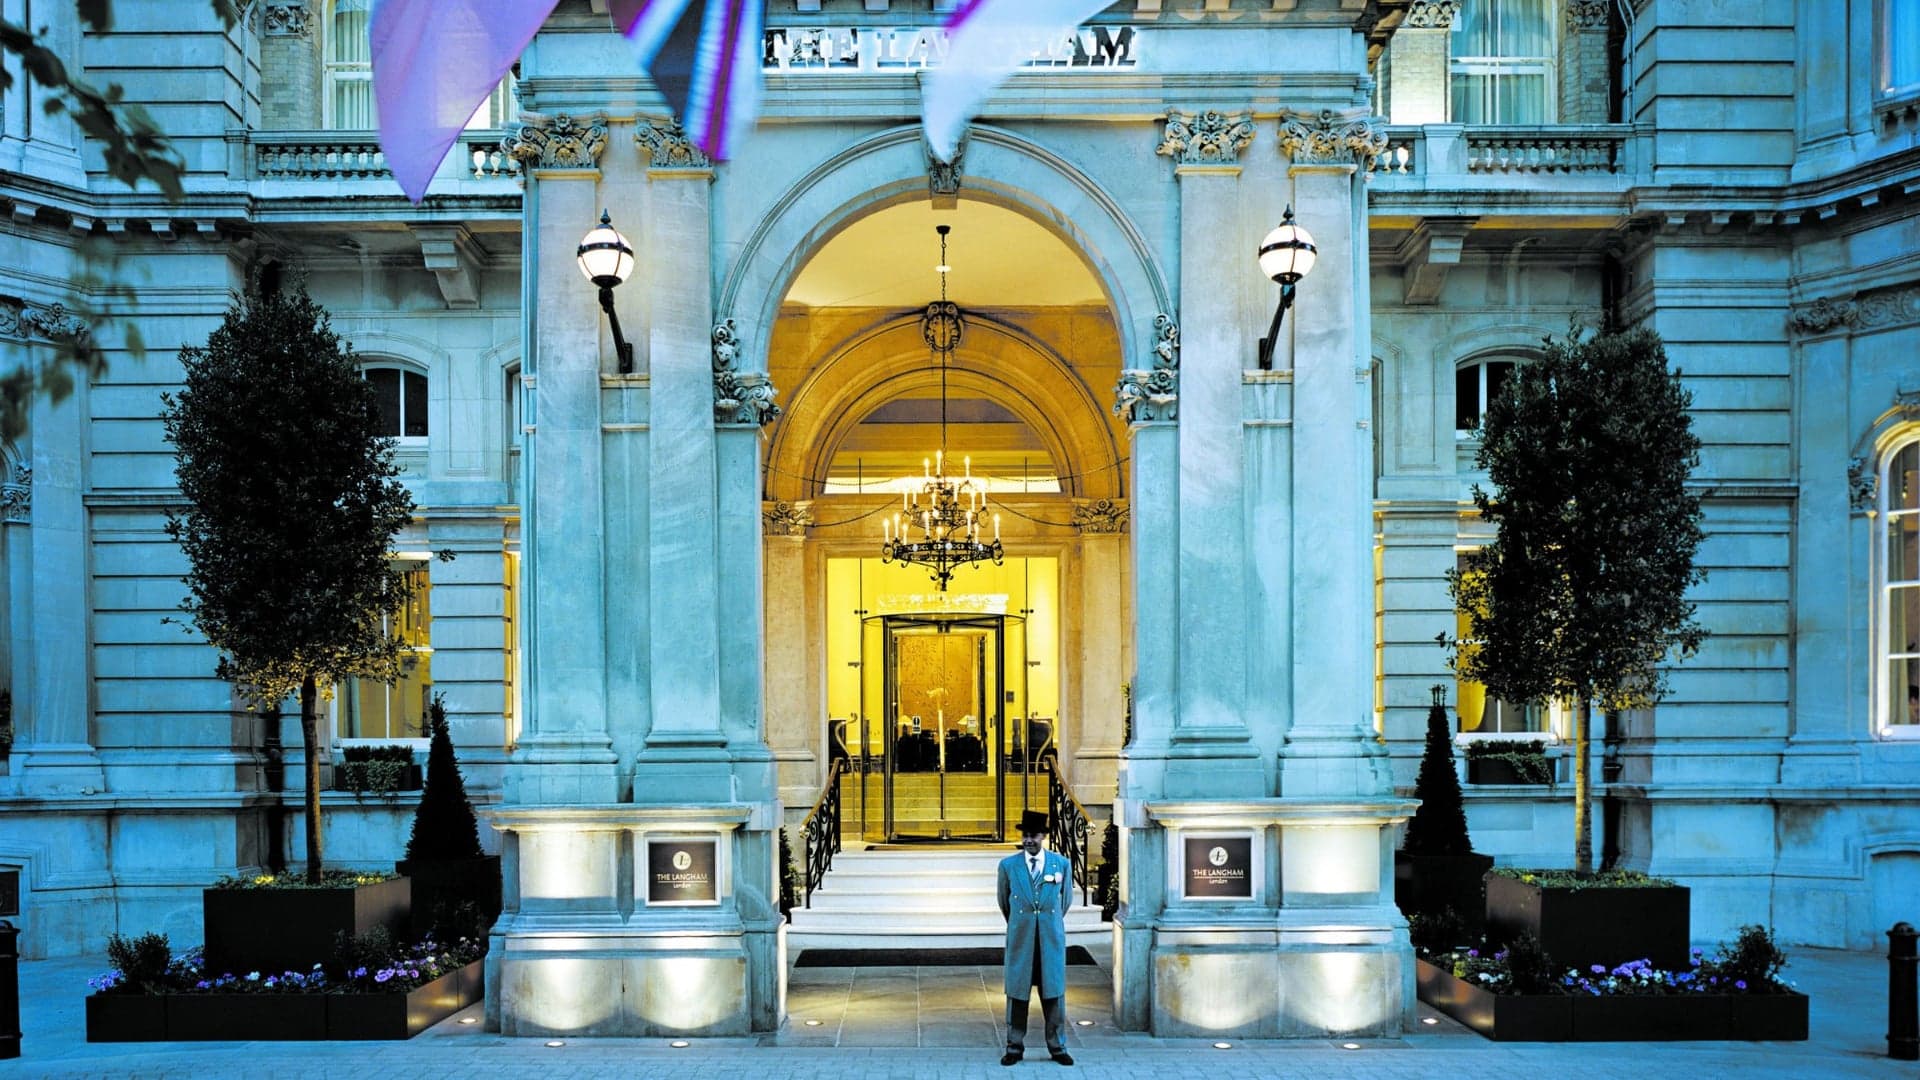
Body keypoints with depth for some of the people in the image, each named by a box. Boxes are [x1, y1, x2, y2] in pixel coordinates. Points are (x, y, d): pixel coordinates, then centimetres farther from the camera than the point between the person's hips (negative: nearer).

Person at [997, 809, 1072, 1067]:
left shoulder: (1061, 864, 1)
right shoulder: (1008, 865, 0)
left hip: (1052, 939, 0)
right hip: (1020, 939, 0)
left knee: (1054, 992, 5)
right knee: (1017, 993, 3)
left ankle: (1057, 1047, 15)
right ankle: (1015, 1047, 12)